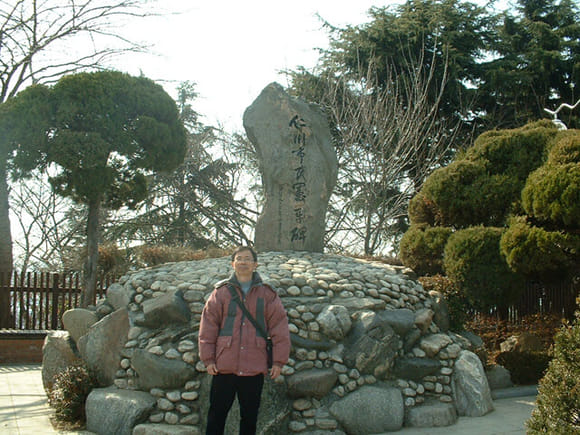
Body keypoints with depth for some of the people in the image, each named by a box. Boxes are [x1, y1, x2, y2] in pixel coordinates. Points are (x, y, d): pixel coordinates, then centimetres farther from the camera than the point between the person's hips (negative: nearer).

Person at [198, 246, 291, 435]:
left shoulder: (267, 294, 5)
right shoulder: (221, 292, 4)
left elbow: (280, 327, 3)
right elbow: (208, 327, 3)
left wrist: (278, 361, -1)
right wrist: (208, 359, -2)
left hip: (254, 368, 0)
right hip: (224, 366, 0)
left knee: (249, 416, 10)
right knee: (217, 413, 7)